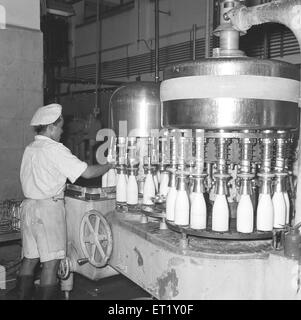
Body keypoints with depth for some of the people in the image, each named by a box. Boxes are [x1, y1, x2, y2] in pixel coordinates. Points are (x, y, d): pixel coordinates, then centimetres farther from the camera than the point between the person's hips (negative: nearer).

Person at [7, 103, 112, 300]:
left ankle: (22, 296, 22)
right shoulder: (54, 149, -14)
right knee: (51, 262, 0)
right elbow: (87, 172, -16)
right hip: (48, 208, -8)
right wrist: (110, 165, -2)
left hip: (29, 205, 8)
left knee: (30, 258, 15)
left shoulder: (30, 149, 10)